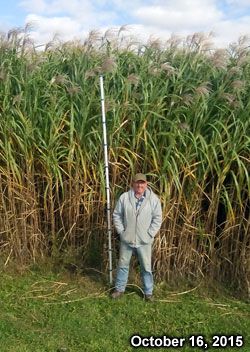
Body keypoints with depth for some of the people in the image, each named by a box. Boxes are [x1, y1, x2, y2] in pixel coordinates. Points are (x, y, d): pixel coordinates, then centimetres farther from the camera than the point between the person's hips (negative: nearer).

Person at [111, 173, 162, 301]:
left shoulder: (153, 199, -7)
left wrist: (149, 234, -8)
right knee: (123, 265, 15)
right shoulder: (124, 197, -6)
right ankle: (119, 289, 32)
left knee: (146, 267, 9)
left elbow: (157, 218, -3)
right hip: (126, 239, 1)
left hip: (144, 241, -1)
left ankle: (148, 292, 27)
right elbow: (116, 215, 2)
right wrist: (121, 231, -4)